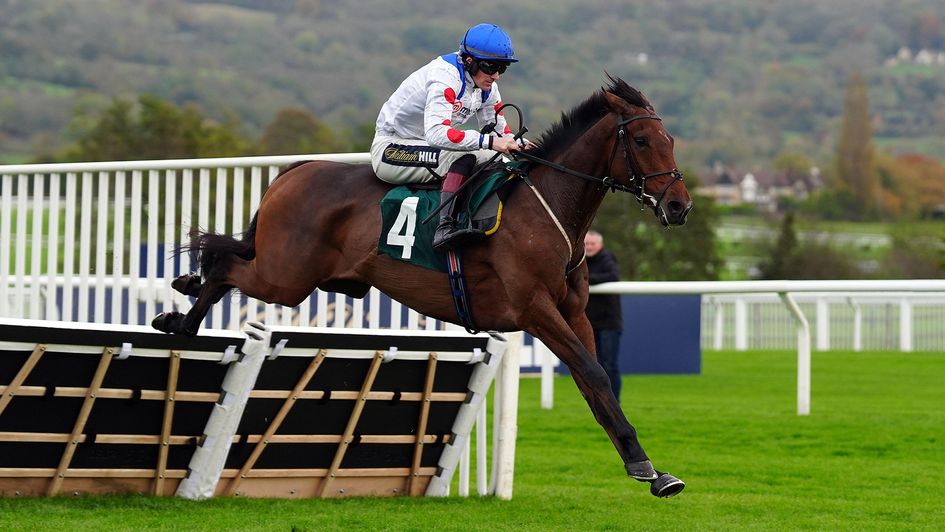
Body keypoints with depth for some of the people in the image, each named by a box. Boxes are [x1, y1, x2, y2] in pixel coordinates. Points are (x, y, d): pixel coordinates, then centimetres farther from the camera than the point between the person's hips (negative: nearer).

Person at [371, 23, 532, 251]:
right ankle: (445, 228, -40)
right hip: (390, 149, -9)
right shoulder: (446, 77, -26)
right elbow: (436, 133, -38)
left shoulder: (486, 87, 1)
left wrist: (520, 145, -13)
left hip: (426, 148, 9)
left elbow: (499, 131, 9)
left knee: (492, 160, -5)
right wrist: (489, 141, -43)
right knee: (464, 157, -30)